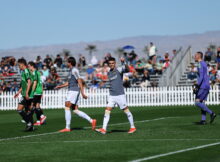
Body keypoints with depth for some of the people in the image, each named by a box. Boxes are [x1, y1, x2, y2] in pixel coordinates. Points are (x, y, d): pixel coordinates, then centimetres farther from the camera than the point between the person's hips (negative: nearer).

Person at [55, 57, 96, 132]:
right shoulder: (71, 70, 20)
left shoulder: (74, 70, -11)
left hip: (74, 91, -10)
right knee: (75, 110, 6)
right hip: (71, 91, 10)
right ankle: (91, 121, 8)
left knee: (67, 107, -11)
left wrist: (82, 93, -20)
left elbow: (79, 81, -16)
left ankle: (67, 127, -10)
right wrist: (60, 86, 25)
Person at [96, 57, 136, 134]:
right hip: (112, 95, 6)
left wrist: (124, 63, -44)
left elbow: (126, 68, -27)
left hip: (120, 95, -6)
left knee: (126, 110, 1)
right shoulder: (109, 73, 14)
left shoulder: (119, 70, -6)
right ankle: (104, 129, -9)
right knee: (107, 111, -5)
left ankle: (133, 127, 14)